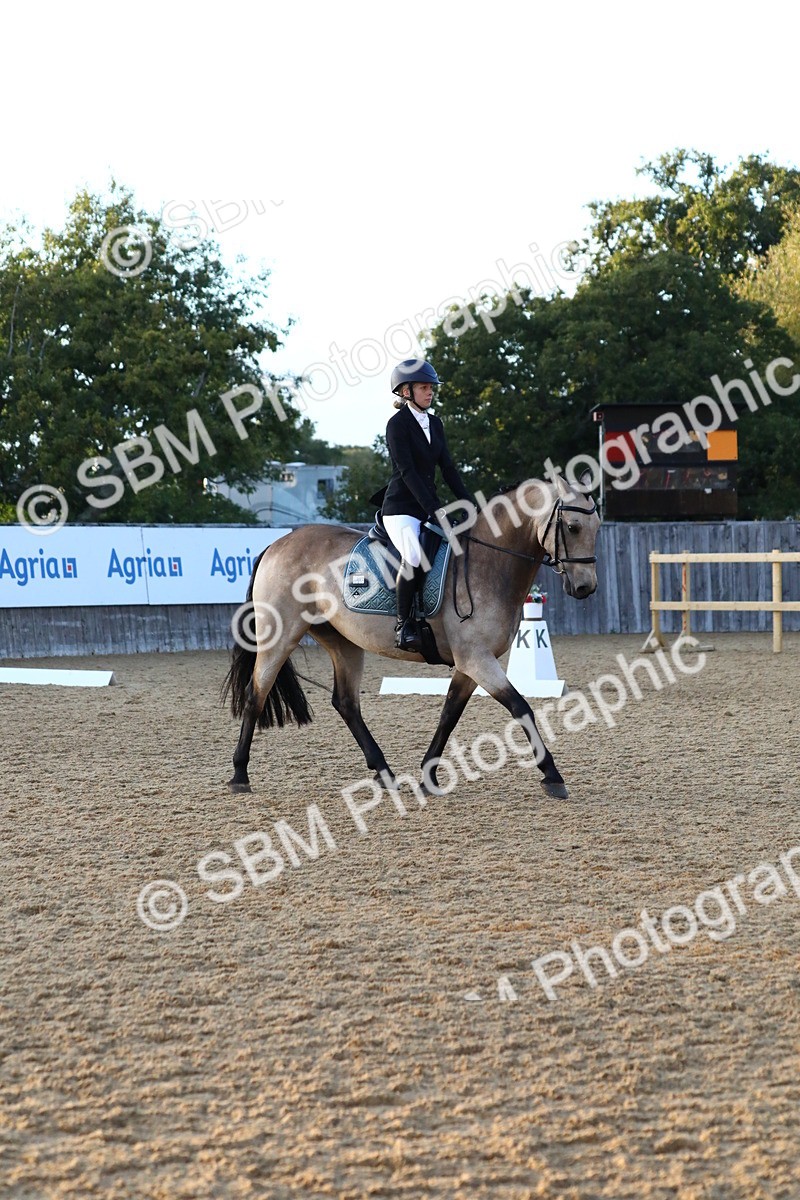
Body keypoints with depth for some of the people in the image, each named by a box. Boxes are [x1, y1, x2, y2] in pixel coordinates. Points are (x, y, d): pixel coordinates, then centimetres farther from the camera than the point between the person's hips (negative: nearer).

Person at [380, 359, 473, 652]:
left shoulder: (435, 423, 14)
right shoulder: (398, 424, -8)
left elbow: (447, 467, 14)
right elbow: (407, 471, -16)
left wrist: (467, 501, 2)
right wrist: (433, 508, -21)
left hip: (429, 505, 8)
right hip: (401, 507, -8)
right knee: (415, 557, -32)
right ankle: (403, 625, -20)